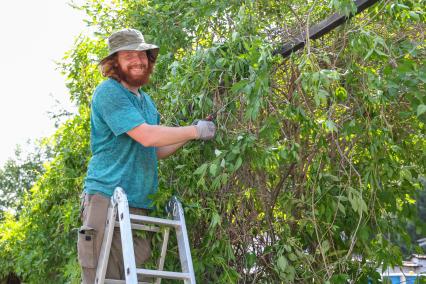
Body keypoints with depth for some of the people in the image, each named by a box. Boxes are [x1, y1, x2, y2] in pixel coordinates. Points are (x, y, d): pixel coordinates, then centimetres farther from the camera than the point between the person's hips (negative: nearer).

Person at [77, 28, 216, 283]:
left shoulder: (146, 101, 19)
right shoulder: (109, 92, -7)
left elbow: (157, 152, 22)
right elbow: (146, 136, -17)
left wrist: (192, 133, 10)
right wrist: (196, 131, -6)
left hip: (138, 203, 8)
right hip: (107, 196, -7)